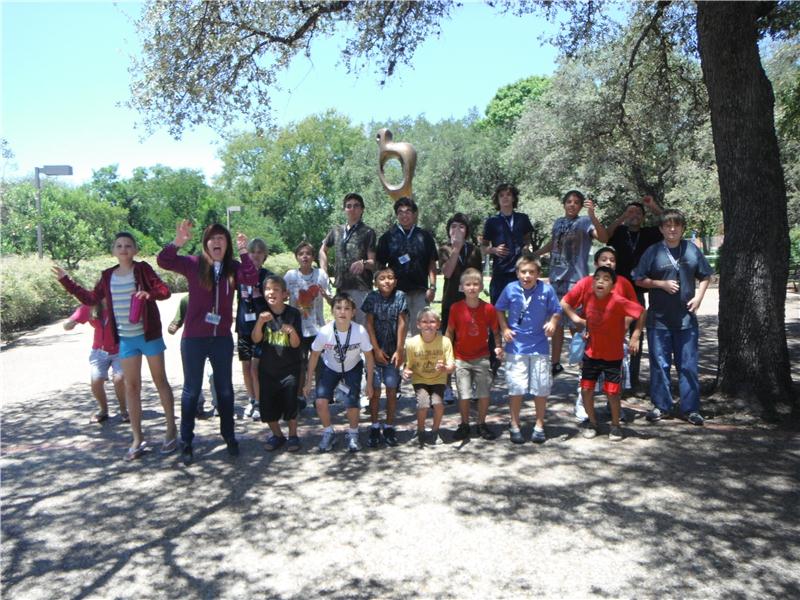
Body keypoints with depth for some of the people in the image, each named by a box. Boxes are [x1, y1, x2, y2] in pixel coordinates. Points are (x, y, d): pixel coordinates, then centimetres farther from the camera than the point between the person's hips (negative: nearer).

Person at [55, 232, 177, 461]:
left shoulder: (142, 268, -8)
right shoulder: (108, 276, 6)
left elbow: (164, 290, -15)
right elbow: (91, 299, 17)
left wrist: (149, 293, -35)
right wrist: (65, 280, 18)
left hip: (148, 335, -4)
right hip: (126, 339, 4)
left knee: (160, 381, 7)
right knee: (131, 387, 8)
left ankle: (172, 431, 18)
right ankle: (138, 439, 17)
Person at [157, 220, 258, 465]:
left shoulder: (233, 268, -1)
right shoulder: (193, 264, -5)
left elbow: (252, 280, -17)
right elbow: (163, 261, -15)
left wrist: (244, 252, -23)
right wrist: (177, 242, -31)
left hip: (222, 338, 2)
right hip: (194, 338, -2)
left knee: (225, 389, 13)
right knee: (192, 390, 8)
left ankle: (229, 436, 28)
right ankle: (186, 441, 20)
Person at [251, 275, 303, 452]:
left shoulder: (293, 313, -11)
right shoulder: (263, 313, -3)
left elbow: (295, 344, -11)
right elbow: (256, 339, -10)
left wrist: (292, 331, -33)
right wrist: (260, 322, -28)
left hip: (289, 368, -3)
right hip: (267, 368, 3)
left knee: (289, 403, -2)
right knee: (266, 405, 7)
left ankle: (293, 435, 21)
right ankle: (277, 434, 30)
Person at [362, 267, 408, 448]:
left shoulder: (400, 296, -3)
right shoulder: (372, 297, -2)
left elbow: (402, 324, -6)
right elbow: (369, 324, -5)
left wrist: (399, 350, -10)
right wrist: (376, 349, -11)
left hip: (393, 351, 0)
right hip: (375, 350, 0)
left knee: (391, 390, 5)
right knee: (375, 390, 3)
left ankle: (389, 428, 16)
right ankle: (375, 428, 15)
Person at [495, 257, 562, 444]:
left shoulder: (547, 290, -9)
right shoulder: (510, 289, -6)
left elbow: (556, 311, 0)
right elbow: (499, 310, 8)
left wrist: (553, 323, -20)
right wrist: (504, 329, -3)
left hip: (539, 346, 0)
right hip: (516, 346, 0)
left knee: (541, 388, 9)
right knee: (516, 388, 4)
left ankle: (539, 426, 27)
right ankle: (515, 426, 21)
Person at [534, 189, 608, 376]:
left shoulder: (585, 222, -6)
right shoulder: (558, 222, 11)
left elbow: (603, 238, -23)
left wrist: (592, 215, -33)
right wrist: (533, 254, 31)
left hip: (575, 280, -6)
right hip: (556, 278, 7)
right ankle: (556, 363, 26)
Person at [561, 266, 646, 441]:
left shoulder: (618, 301, -23)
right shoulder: (587, 296, -11)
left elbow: (642, 312, -21)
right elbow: (564, 303, 2)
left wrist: (635, 336, -21)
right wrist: (575, 318, -9)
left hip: (613, 356, -3)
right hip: (591, 353, 3)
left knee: (612, 392, 3)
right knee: (586, 389, 6)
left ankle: (615, 425, 26)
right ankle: (592, 422, 29)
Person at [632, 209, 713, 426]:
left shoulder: (692, 250, 4)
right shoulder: (653, 252, -2)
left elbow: (705, 276, 13)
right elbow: (639, 280, 0)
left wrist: (699, 296, -2)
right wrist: (662, 284, -13)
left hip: (686, 318, 1)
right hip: (659, 318, -1)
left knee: (688, 365, 6)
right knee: (659, 364, 5)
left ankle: (690, 408, 16)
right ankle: (661, 406, 17)